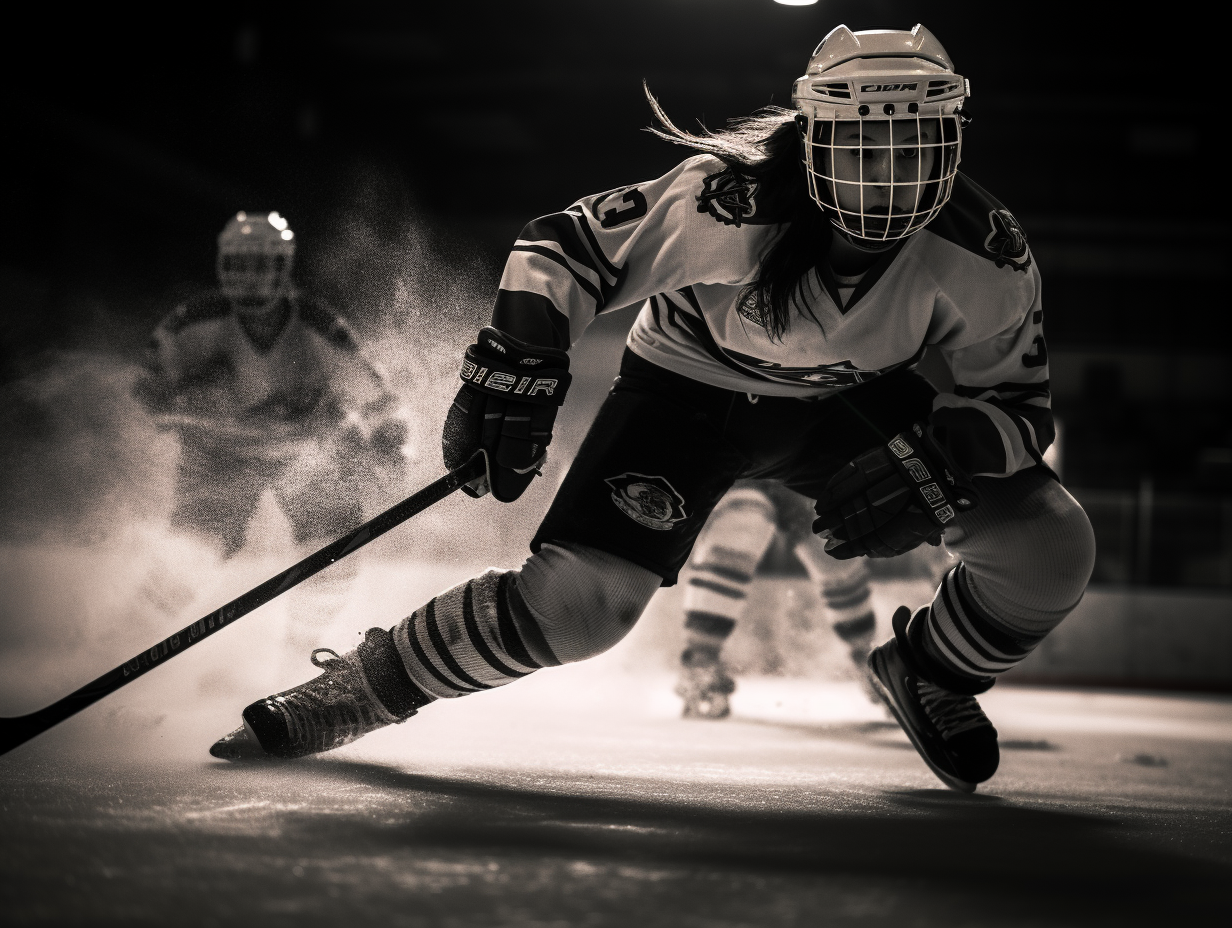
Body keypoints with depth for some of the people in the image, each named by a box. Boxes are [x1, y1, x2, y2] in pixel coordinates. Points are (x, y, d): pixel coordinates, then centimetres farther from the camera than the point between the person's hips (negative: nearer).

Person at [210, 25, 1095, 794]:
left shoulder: (986, 256, -26)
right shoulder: (727, 201, -34)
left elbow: (1017, 403, -13)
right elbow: (567, 248, -22)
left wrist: (933, 466, -32)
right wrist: (514, 374, -34)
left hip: (853, 402, 3)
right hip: (688, 382, -3)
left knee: (1051, 545, -13)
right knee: (575, 601, -23)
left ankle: (930, 673, 19)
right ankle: (359, 687, 0)